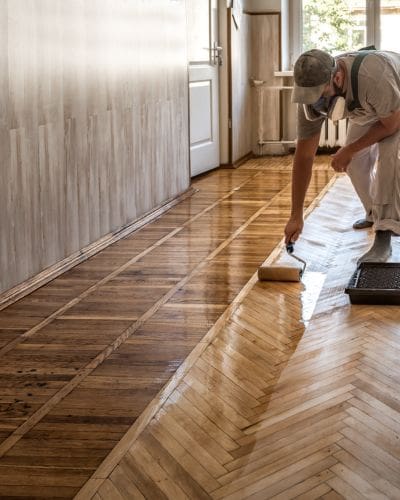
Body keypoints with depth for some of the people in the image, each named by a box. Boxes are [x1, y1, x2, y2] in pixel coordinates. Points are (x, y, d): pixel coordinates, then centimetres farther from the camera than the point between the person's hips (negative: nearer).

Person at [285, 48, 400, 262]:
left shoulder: (373, 77, -47)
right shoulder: (311, 95, -29)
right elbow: (304, 155, -23)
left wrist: (349, 150, -21)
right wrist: (296, 216, -23)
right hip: (369, 108, 6)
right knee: (355, 161, 4)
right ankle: (374, 214, 32)